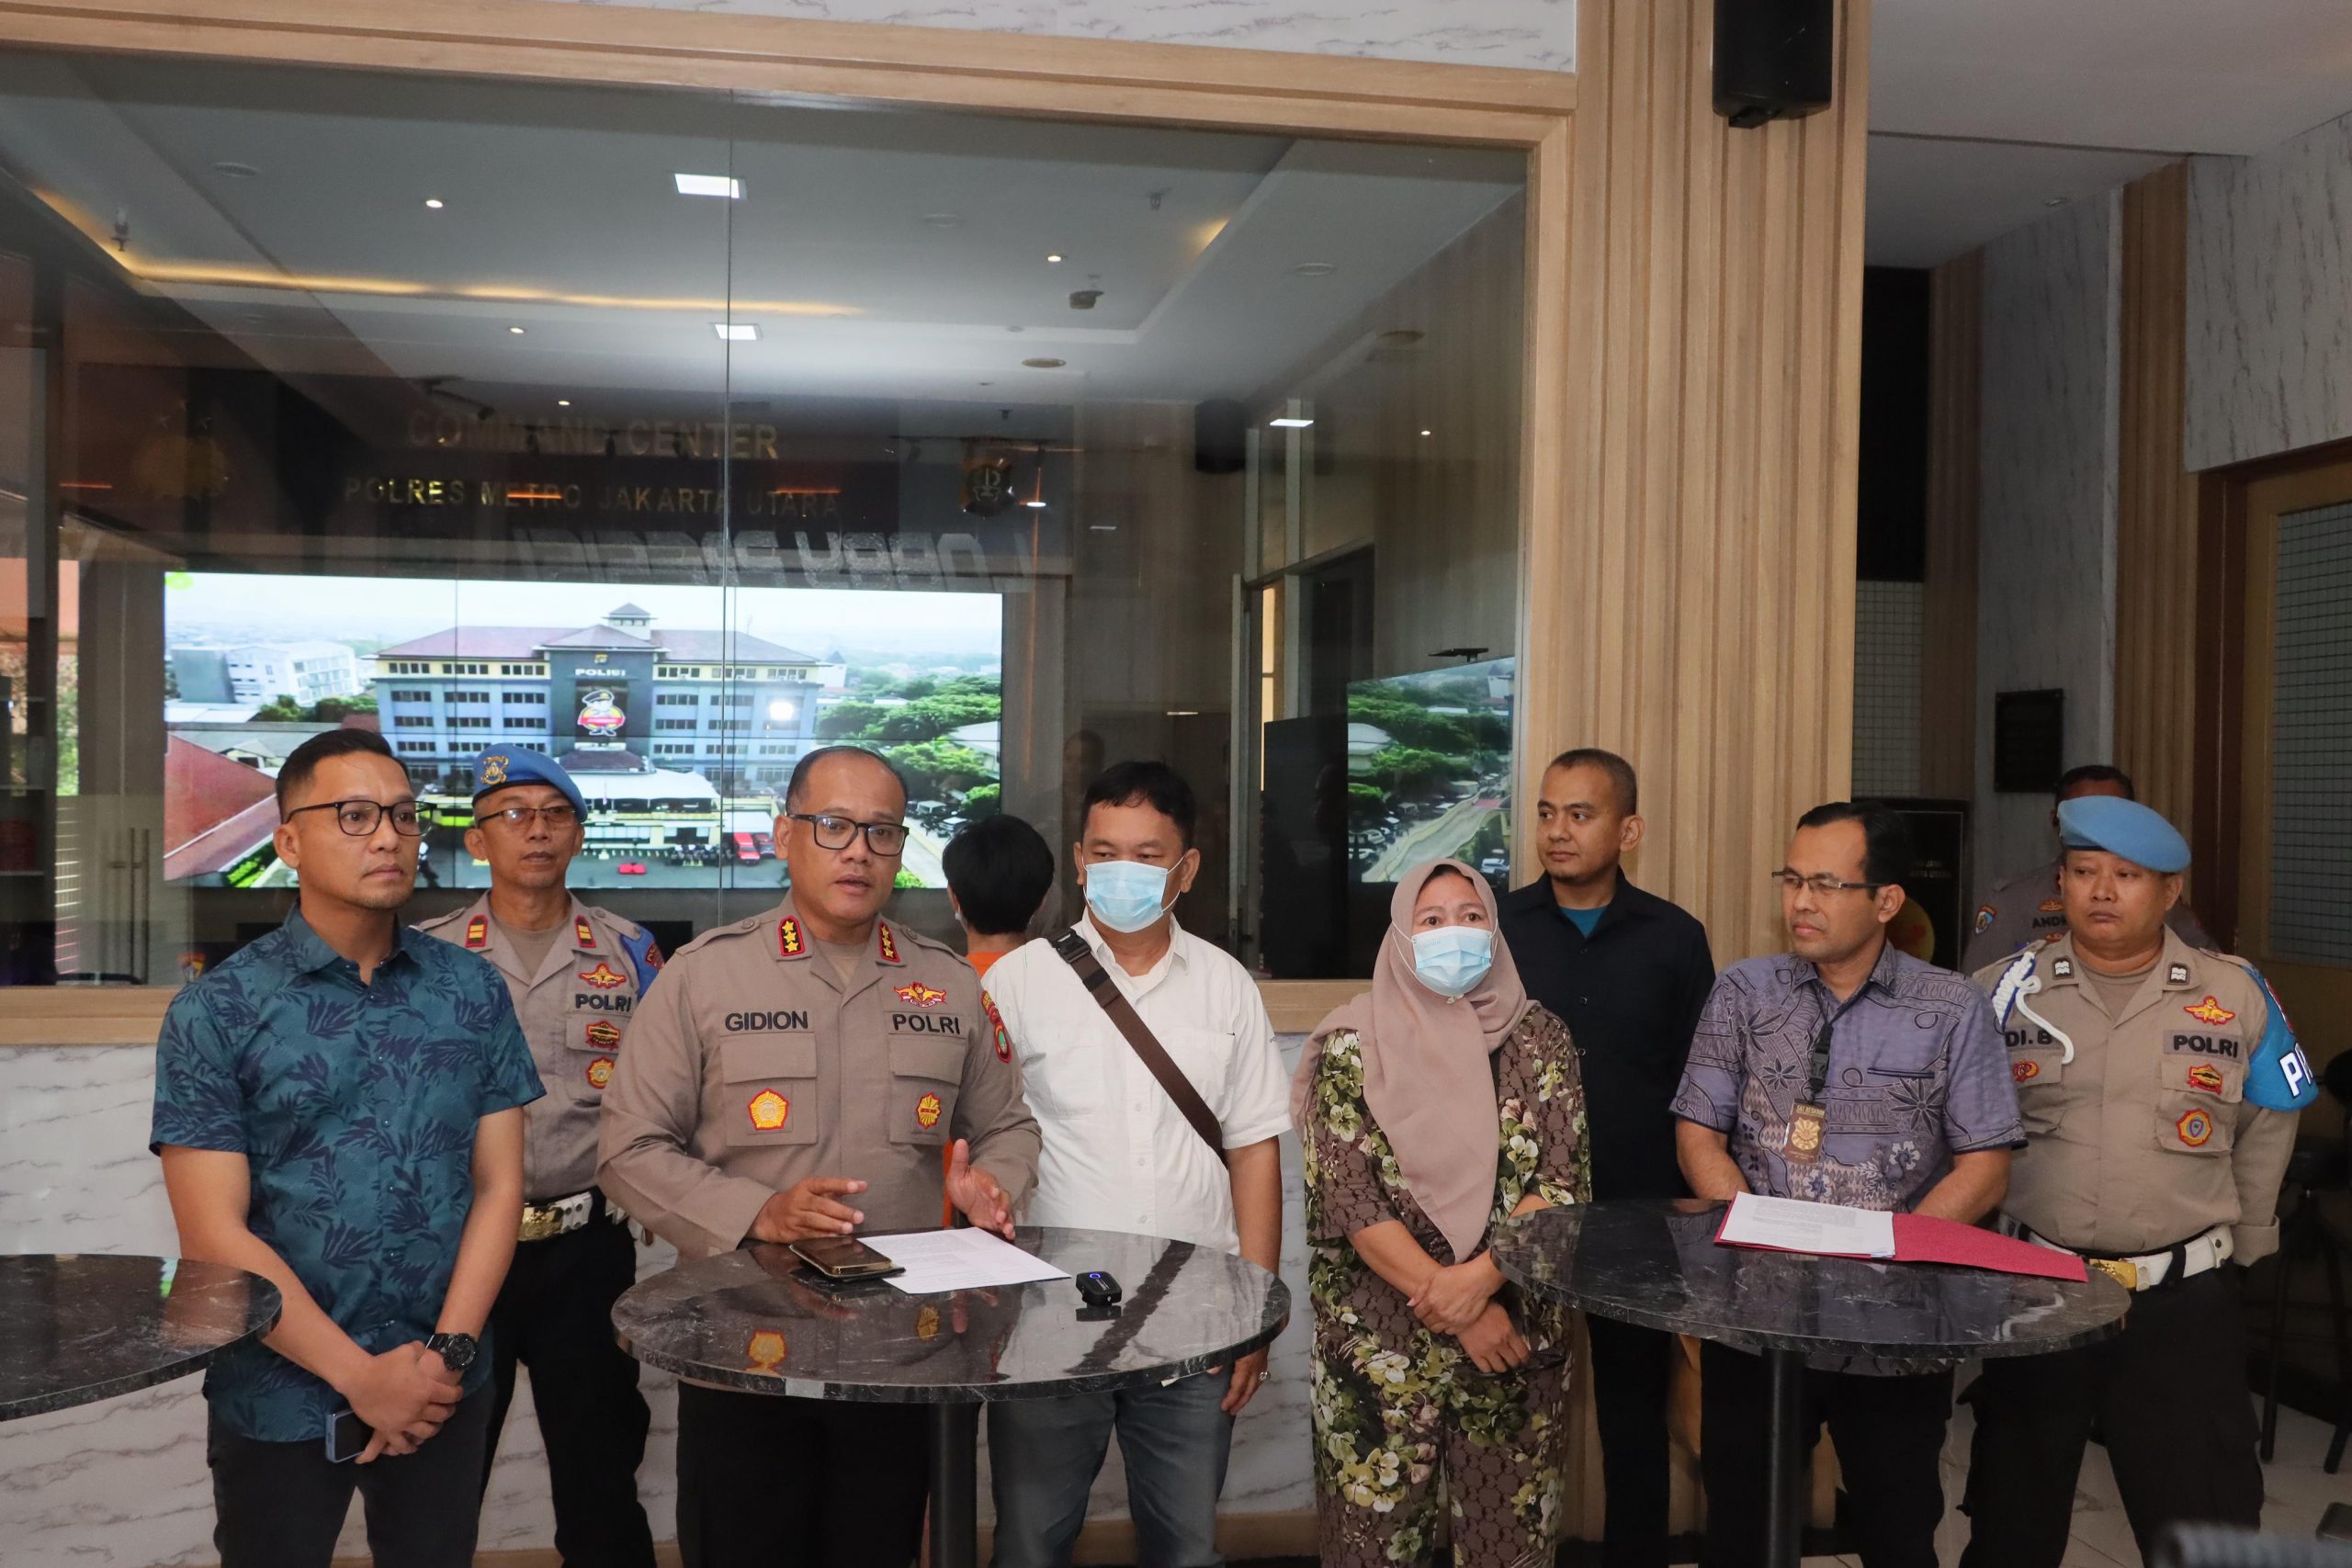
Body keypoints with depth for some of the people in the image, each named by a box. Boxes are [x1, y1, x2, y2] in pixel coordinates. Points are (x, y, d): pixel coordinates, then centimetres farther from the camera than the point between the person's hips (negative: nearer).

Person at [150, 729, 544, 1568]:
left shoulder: (474, 991, 1)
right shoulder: (215, 1011, -7)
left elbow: (498, 1186, 1)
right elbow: (214, 1236, -10)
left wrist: (446, 1355, -9)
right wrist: (362, 1375, -13)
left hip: (445, 1391, 2)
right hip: (281, 1396, -2)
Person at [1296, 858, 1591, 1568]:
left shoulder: (1537, 1037, 3)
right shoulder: (1352, 1046, -3)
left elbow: (1563, 1181, -4)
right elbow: (1349, 1200, -9)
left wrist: (1476, 1279, -17)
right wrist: (1455, 1311, -13)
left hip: (1516, 1330, 2)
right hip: (1381, 1339, -1)